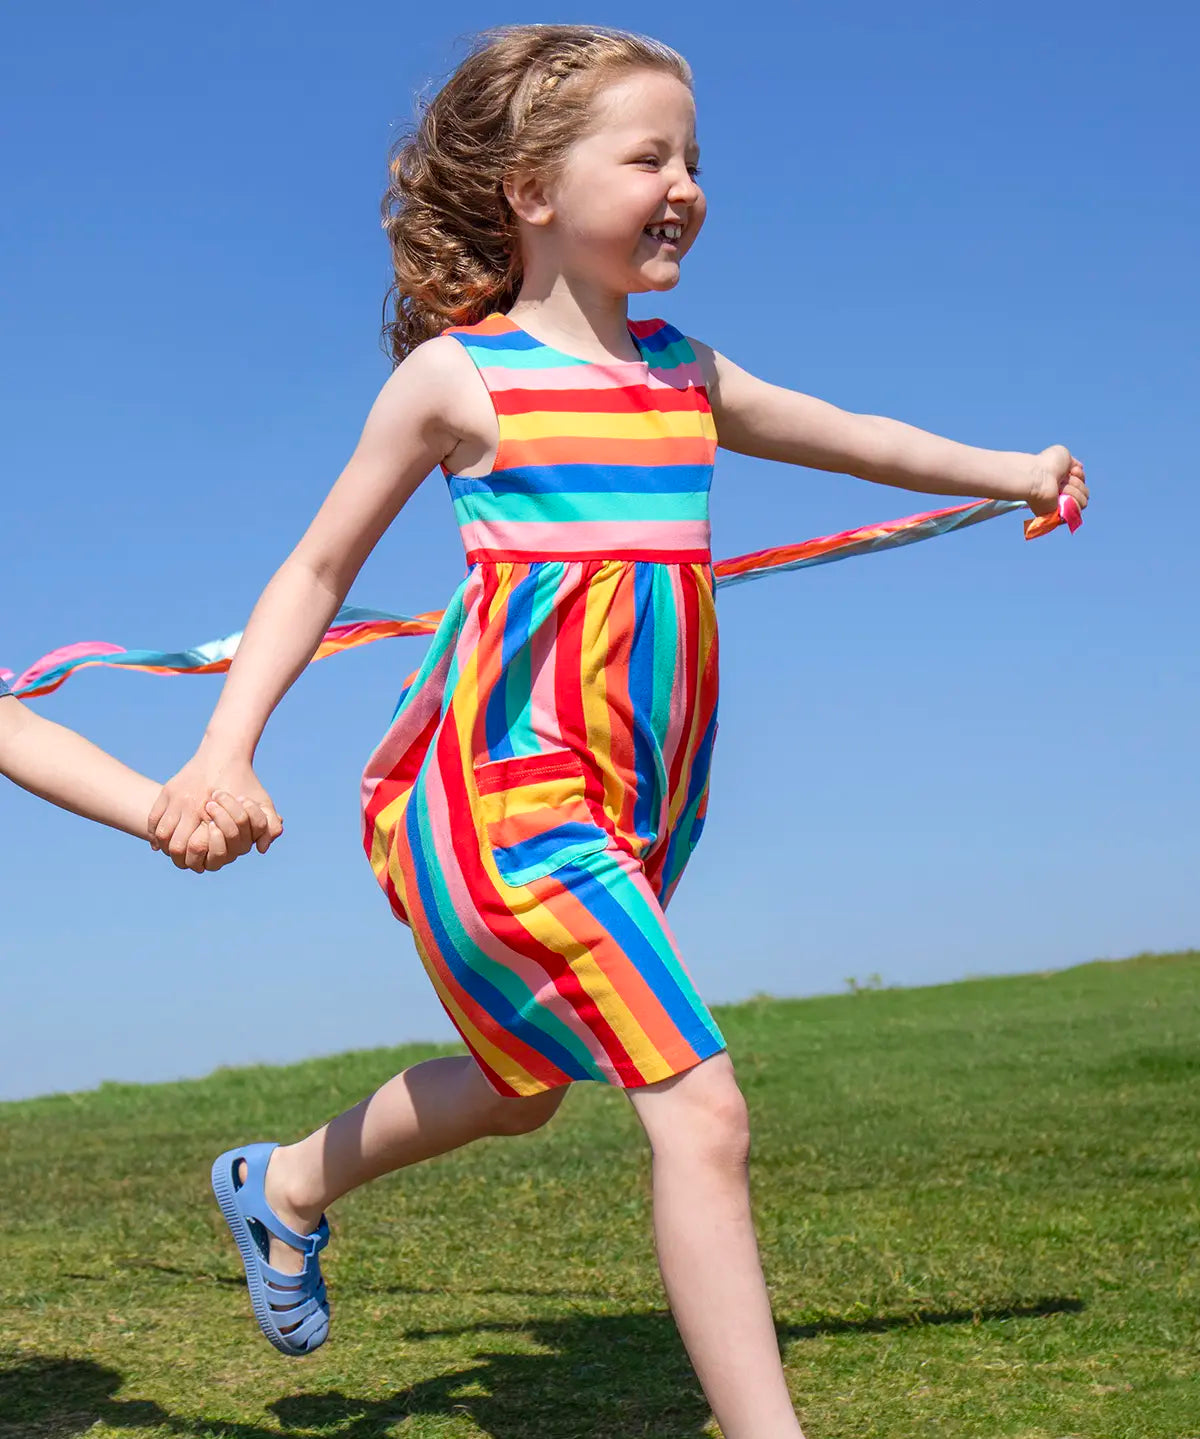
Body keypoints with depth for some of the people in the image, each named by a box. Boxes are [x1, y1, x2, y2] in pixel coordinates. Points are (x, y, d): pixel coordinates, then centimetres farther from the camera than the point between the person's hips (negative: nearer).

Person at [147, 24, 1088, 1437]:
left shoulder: (687, 376, 10)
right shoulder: (456, 377, -6)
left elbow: (847, 438, 25)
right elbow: (319, 571, 0)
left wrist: (1004, 467, 15)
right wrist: (224, 751, -9)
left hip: (637, 800, 8)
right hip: (502, 782, -8)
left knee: (525, 1082, 24)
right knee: (702, 1112, -16)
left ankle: (280, 1186, 48)